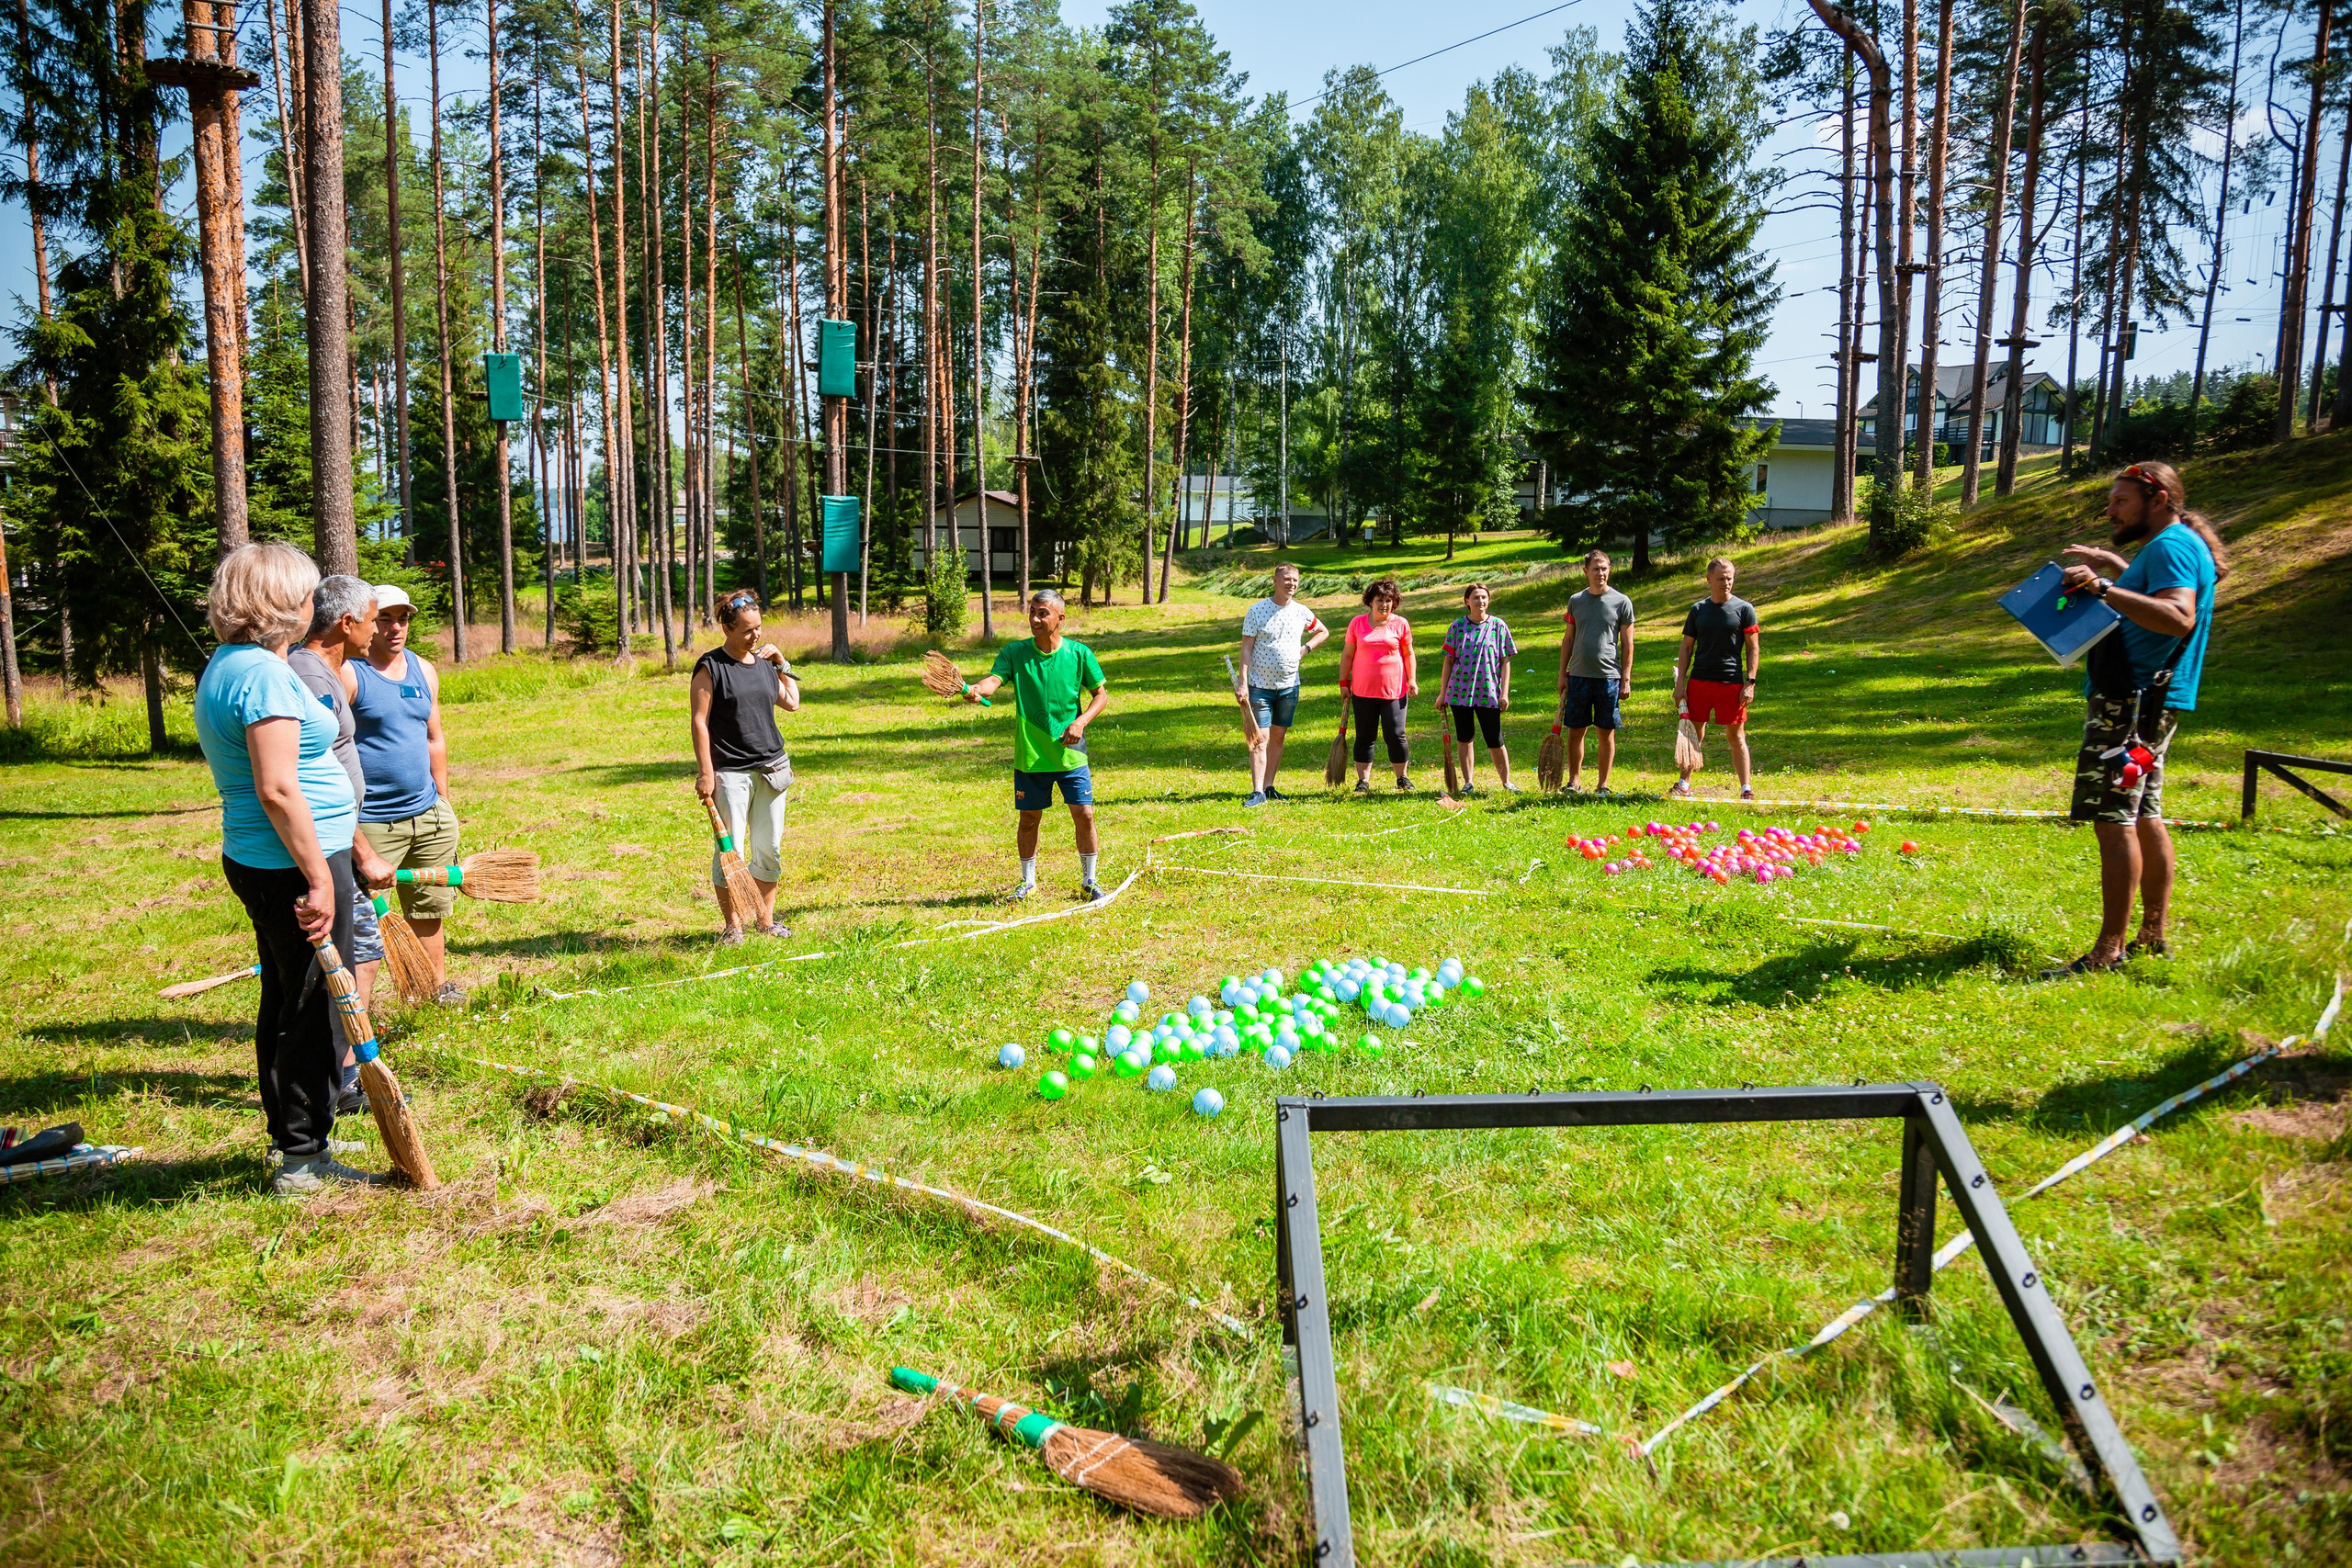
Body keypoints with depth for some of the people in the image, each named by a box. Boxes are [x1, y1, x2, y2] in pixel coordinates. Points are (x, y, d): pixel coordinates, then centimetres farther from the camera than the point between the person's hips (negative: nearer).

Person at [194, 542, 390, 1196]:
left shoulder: (223, 666, 14)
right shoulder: (265, 674, -19)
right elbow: (276, 788, -25)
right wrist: (319, 876, -23)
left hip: (254, 860, 11)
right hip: (294, 864, -11)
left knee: (284, 1006, 19)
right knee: (315, 1012, -1)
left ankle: (289, 1139, 31)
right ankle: (303, 1161, 8)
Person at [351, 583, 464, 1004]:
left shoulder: (424, 671, 11)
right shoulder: (347, 674, -10)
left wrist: (443, 801, 20)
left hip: (428, 815, 7)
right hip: (372, 823, -6)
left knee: (428, 909, 16)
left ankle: (438, 988, 29)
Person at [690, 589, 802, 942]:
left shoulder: (764, 662, 12)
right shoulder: (710, 667, -6)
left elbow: (792, 703, 22)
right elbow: (698, 722, -8)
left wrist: (782, 663, 14)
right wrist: (705, 772, -13)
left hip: (771, 769, 5)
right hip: (730, 773, -5)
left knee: (769, 850, 9)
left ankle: (766, 920, 20)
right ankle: (732, 926, 8)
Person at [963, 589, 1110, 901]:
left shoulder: (1079, 653, -2)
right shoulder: (1014, 652, -2)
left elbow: (1101, 694, 5)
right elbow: (995, 679, -18)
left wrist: (1081, 721, -11)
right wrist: (976, 689, -41)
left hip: (1071, 755, 0)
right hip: (1029, 756, 1)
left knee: (1084, 815, -2)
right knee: (1029, 819, 10)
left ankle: (1088, 882, 17)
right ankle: (1028, 882, 29)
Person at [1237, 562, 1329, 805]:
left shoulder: (1301, 612, 5)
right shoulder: (1257, 611, -6)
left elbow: (1324, 632, 23)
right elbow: (1246, 648, -6)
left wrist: (1305, 649, 6)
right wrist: (1243, 682, -13)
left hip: (1289, 686, 4)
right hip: (1261, 685, -4)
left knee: (1278, 737, 9)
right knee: (1260, 739, -7)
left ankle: (1269, 787, 16)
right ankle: (1257, 792, -8)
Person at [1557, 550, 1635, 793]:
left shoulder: (1622, 602, 1)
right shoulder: (1576, 600, 9)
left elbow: (1627, 645, 2)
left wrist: (1626, 679, -3)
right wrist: (1562, 674, 7)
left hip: (1609, 677, -2)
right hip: (1578, 675, 2)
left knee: (1607, 734, 3)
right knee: (1575, 732, 5)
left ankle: (1603, 785, 10)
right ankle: (1573, 782, 15)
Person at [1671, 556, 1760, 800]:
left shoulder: (1744, 609, 1)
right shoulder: (1698, 609, 8)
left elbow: (1753, 648, 1)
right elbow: (1686, 648, 10)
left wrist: (1750, 682, -7)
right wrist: (1680, 683, 3)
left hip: (1732, 683, -2)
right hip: (1698, 681, 2)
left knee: (1736, 736, 1)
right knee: (1694, 733, 8)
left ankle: (1747, 789, 5)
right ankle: (1684, 784, 18)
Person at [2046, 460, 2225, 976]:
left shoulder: (2172, 545, -14)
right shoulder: (2168, 546, 19)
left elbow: (2178, 618, -30)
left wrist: (2106, 589, -36)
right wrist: (2114, 566, 33)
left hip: (2134, 701, -11)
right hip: (2144, 700, 11)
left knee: (2113, 818, -12)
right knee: (2143, 817, 15)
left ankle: (2110, 950, -12)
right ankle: (2154, 937, 22)